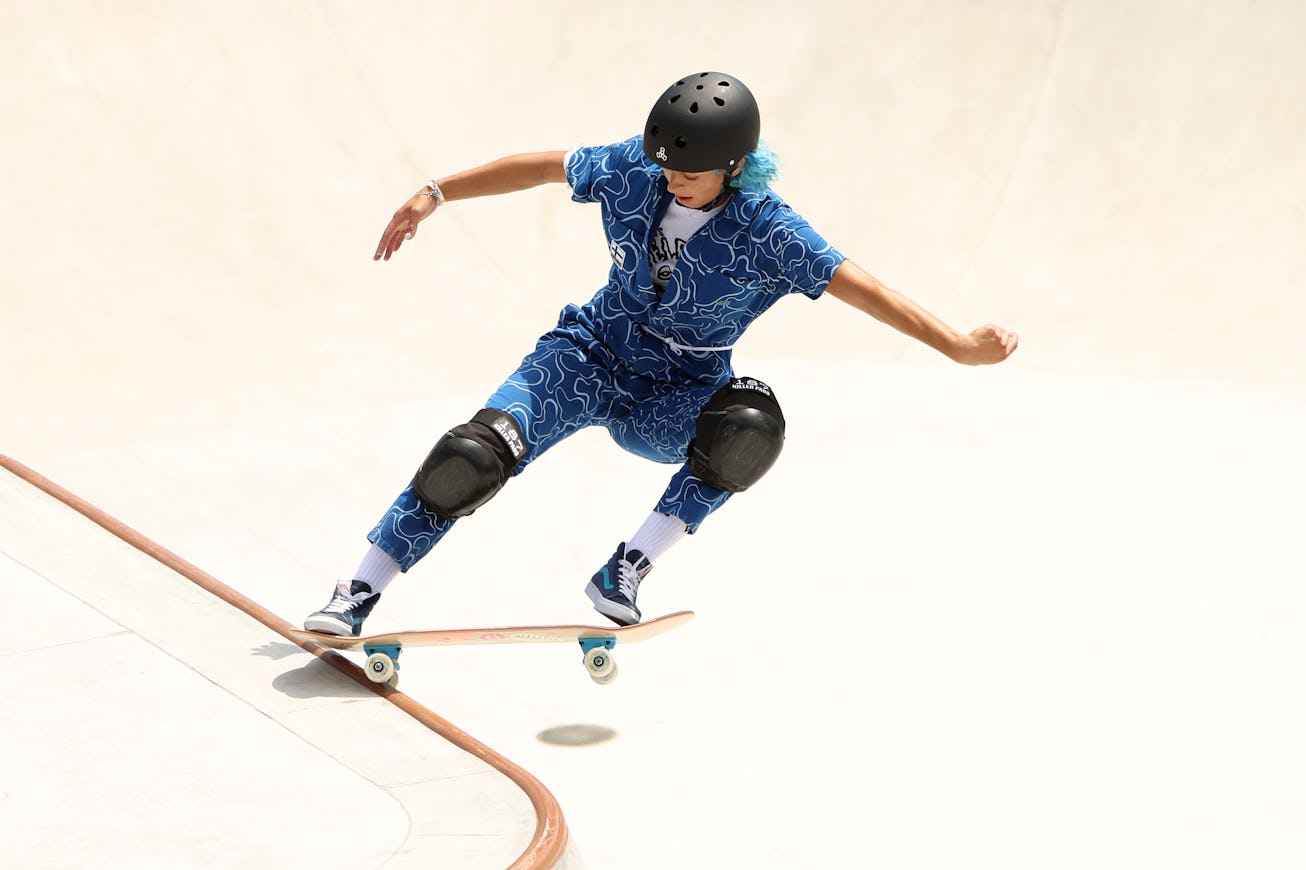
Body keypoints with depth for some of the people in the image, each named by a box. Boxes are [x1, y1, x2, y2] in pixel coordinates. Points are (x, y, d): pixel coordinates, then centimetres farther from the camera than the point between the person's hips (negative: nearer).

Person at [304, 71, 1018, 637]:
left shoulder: (767, 232, -20)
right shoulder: (632, 171, -11)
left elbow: (860, 287, -25)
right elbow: (539, 167, 3)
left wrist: (958, 346, -34)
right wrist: (435, 195, 8)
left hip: (675, 398, -1)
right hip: (589, 358, 1)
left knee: (747, 430, -35)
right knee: (471, 459, -21)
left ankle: (626, 571, -24)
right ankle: (357, 597, -11)